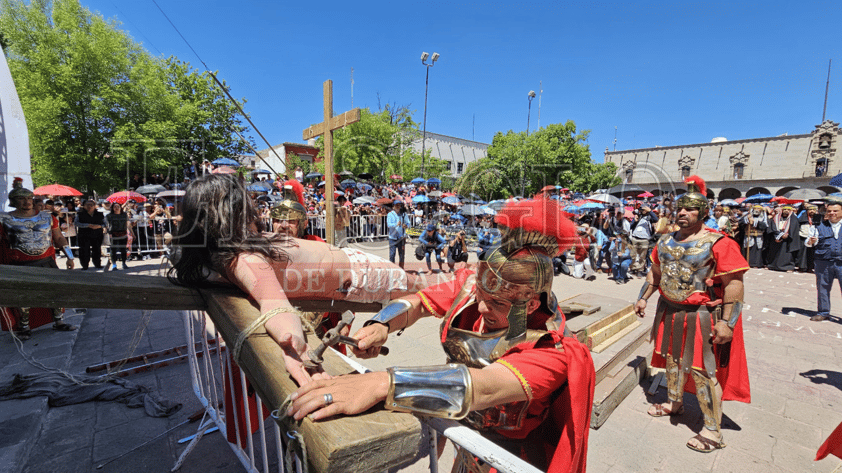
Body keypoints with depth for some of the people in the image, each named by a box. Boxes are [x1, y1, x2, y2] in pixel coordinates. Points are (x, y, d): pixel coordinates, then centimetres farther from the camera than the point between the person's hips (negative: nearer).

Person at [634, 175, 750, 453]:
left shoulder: (718, 243, -14)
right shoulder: (666, 241, 6)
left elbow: (734, 283, -18)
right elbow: (655, 273, 16)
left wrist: (727, 322, -22)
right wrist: (643, 298, 13)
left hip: (701, 316, -7)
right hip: (670, 311, 7)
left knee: (703, 370, 0)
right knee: (672, 359, 20)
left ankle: (713, 431, 17)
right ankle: (674, 403, 42)